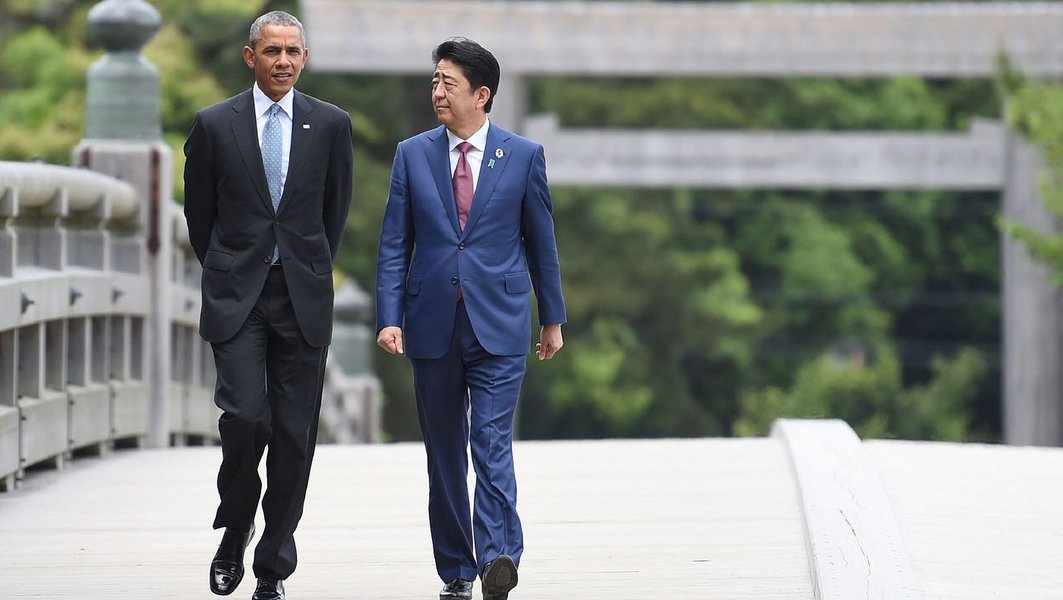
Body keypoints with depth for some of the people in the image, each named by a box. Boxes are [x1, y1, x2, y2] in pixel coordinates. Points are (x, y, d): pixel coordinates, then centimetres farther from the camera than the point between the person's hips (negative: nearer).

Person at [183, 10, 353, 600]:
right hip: (236, 297, -1)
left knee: (294, 434, 1)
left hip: (304, 298, 1)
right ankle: (234, 535, 10)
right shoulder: (214, 125, 1)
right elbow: (199, 212, 11)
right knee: (245, 416, -16)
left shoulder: (331, 125, 4)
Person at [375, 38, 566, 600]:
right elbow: (394, 246, 4)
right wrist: (389, 317, -6)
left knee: (493, 445, -15)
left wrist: (553, 318, 11)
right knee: (445, 455, 8)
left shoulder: (524, 156, 1)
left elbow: (541, 242, 8)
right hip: (432, 325, 2)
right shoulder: (412, 155, 5)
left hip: (499, 326, -2)